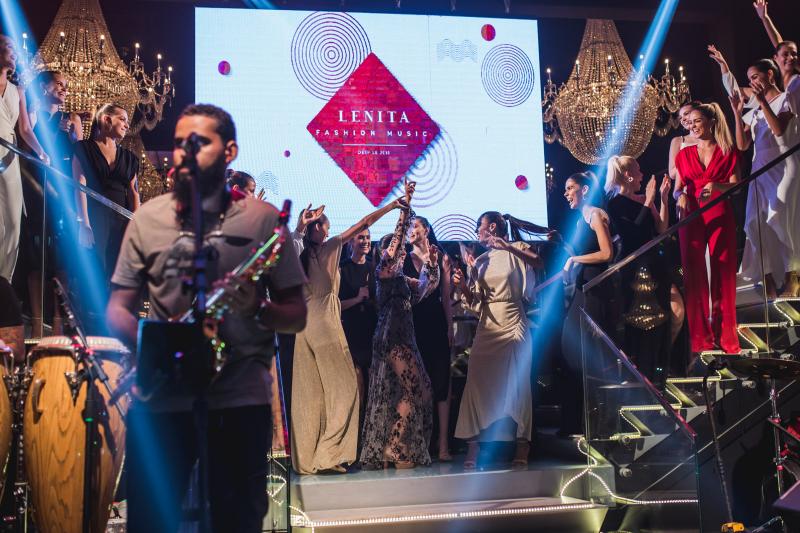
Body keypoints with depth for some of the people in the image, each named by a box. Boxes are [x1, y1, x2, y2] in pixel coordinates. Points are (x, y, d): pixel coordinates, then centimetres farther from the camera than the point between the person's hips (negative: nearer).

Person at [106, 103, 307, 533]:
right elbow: (118, 307, 10)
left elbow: (296, 315, 4)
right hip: (159, 396, 2)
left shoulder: (262, 219, 2)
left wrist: (256, 307, -17)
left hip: (240, 396, -1)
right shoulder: (148, 218, 8)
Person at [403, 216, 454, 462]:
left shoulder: (441, 258, 9)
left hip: (437, 324, 0)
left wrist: (450, 327, -1)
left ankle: (443, 444, -1)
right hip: (412, 324, 0)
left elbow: (446, 297, 8)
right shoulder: (403, 259, 10)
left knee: (441, 383, -2)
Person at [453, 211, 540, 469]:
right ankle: (472, 450, -4)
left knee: (517, 385, -3)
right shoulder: (479, 261, 16)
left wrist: (509, 247, -20)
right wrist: (462, 286, -6)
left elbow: (539, 261, -16)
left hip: (514, 325, -4)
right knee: (478, 383, -5)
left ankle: (521, 450, 3)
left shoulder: (516, 251, 4)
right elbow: (474, 302, 13)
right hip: (487, 327, 4)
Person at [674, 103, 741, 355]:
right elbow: (677, 189, 11)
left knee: (723, 275, -3)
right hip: (692, 218, 2)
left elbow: (736, 186, 0)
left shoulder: (728, 152, 8)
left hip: (721, 217, -1)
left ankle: (725, 336, 3)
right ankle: (700, 337, 3)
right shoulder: (685, 155, 13)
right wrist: (680, 196, -12)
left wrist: (716, 186, -19)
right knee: (695, 275, -2)